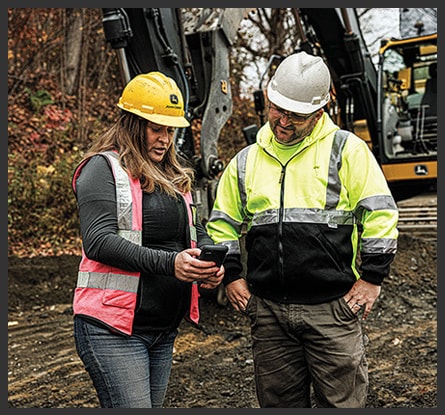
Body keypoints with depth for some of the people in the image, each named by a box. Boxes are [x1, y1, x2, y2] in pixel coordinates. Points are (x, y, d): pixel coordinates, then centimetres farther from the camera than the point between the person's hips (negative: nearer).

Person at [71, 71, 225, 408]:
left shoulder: (175, 177, 16)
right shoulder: (105, 168, -7)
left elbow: (197, 232, 16)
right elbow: (98, 241, -19)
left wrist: (210, 263, -8)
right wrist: (169, 263, -29)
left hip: (165, 329, 8)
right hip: (114, 329, -8)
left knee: (155, 404, 14)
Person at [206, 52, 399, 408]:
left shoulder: (346, 149, 0)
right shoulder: (245, 162, 11)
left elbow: (380, 214, -2)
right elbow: (222, 224, 19)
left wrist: (372, 278, -6)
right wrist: (232, 275, 9)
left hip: (334, 309, -3)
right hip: (268, 311, 4)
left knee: (340, 402, 4)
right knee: (278, 402, 13)